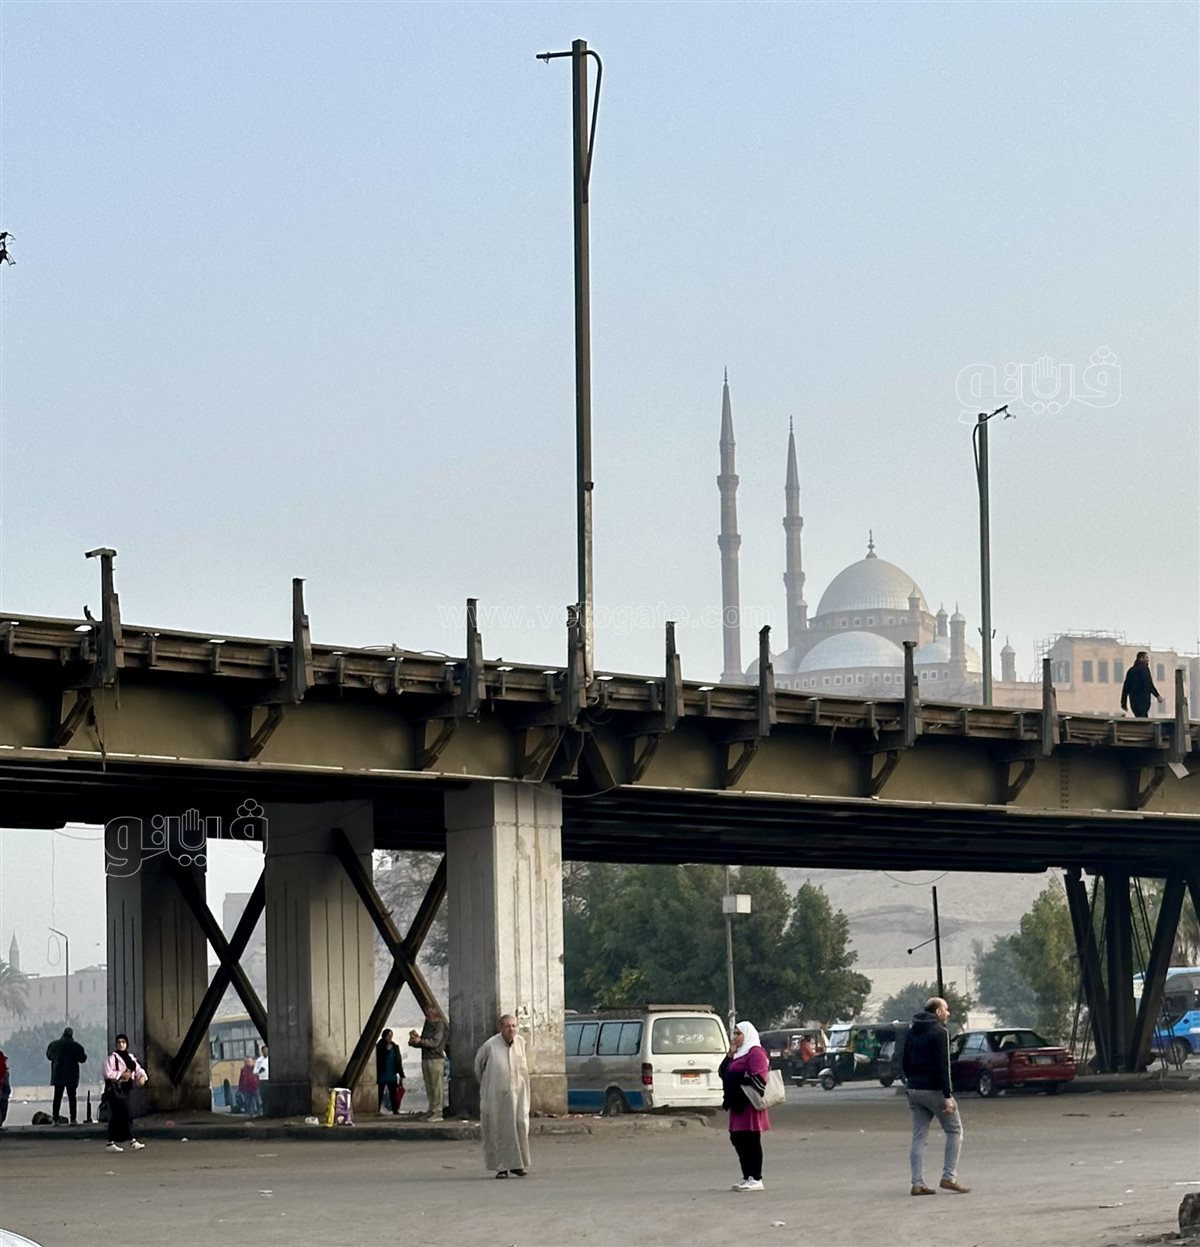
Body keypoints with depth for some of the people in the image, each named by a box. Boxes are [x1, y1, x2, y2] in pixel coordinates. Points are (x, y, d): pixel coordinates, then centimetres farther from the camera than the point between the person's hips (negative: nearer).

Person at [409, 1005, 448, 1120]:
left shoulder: (440, 1025, -7)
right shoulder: (427, 1024, 17)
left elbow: (435, 1042, -17)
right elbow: (423, 1043, 20)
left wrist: (420, 1041, -25)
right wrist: (414, 1042, -1)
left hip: (436, 1059, -8)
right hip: (425, 1059, 8)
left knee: (436, 1088, -8)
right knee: (429, 1088, 7)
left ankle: (437, 1113, -8)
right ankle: (431, 1111, 10)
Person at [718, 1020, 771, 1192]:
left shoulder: (755, 1053, -10)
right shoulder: (739, 1054, 20)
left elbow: (758, 1078, -20)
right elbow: (723, 1073, 17)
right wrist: (729, 1055, 4)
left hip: (750, 1105, -10)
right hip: (738, 1105, 10)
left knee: (751, 1141, -7)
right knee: (737, 1139, 9)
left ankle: (756, 1179, -5)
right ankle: (747, 1177, 15)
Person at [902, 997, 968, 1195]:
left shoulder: (912, 1032, 14)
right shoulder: (939, 1032, -12)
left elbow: (905, 1062, 18)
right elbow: (942, 1066, -18)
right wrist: (947, 1096, -19)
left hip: (915, 1090, 7)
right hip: (934, 1090, -7)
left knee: (918, 1137, 7)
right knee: (954, 1131, 6)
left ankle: (917, 1183, 2)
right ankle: (949, 1177, -1)